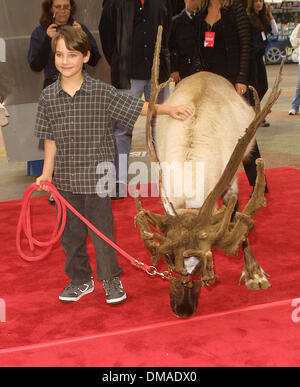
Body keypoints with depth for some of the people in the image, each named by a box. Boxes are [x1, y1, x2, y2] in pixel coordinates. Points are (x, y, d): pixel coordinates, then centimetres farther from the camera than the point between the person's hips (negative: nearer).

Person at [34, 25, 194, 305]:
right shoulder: (48, 97, 0)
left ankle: (111, 279, 27)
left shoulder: (103, 93, -7)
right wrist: (46, 174, 2)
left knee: (102, 231, 6)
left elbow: (138, 107, -3)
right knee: (70, 232, 14)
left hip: (97, 179, -3)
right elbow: (50, 139, 5)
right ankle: (80, 280, 33)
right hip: (65, 180, 3)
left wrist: (168, 109, -12)